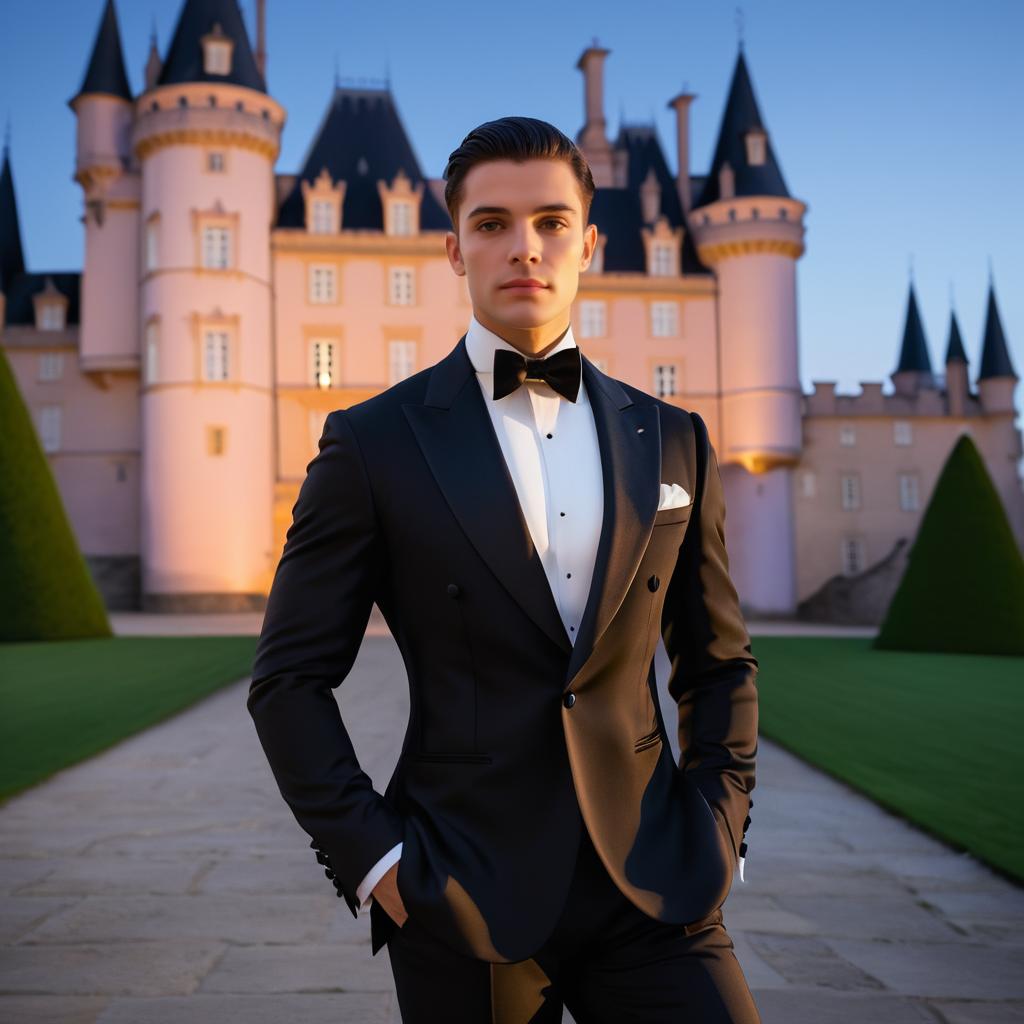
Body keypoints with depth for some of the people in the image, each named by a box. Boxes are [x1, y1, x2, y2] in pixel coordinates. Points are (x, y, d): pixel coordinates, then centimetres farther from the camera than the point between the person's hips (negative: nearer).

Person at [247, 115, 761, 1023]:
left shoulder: (672, 441, 7)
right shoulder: (374, 443, -2)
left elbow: (719, 666, 14)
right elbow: (291, 679, 0)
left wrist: (718, 831, 4)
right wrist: (369, 855, -7)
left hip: (651, 889, 2)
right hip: (467, 902, -2)